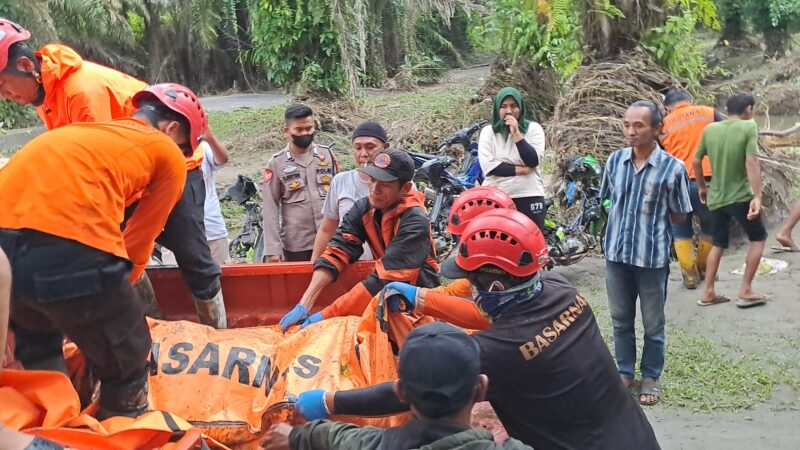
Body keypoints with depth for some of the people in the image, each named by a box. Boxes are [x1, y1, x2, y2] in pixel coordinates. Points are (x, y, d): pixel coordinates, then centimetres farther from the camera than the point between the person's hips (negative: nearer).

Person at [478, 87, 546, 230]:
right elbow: (488, 166, -9)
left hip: (529, 197, 0)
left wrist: (516, 134, -15)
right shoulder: (488, 131, 5)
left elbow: (534, 161, -10)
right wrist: (520, 170, -12)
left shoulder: (533, 128, 5)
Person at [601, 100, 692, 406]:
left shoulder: (672, 168, -11)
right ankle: (625, 372, 33)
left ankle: (651, 377, 28)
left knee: (653, 324, 11)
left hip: (653, 255, -3)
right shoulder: (615, 161, -1)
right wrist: (623, 219, 4)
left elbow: (679, 215, -2)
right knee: (621, 320, 16)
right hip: (616, 252, 3)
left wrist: (651, 218, -3)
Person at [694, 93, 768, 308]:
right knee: (758, 237, 13)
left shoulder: (710, 129, 2)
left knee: (719, 243, 18)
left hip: (716, 197, 5)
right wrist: (757, 196, -22)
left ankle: (708, 293, 16)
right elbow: (751, 162, -21)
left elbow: (696, 161, 7)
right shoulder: (749, 126, -11)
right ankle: (745, 291, 9)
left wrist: (702, 186, 22)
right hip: (739, 196, -5)